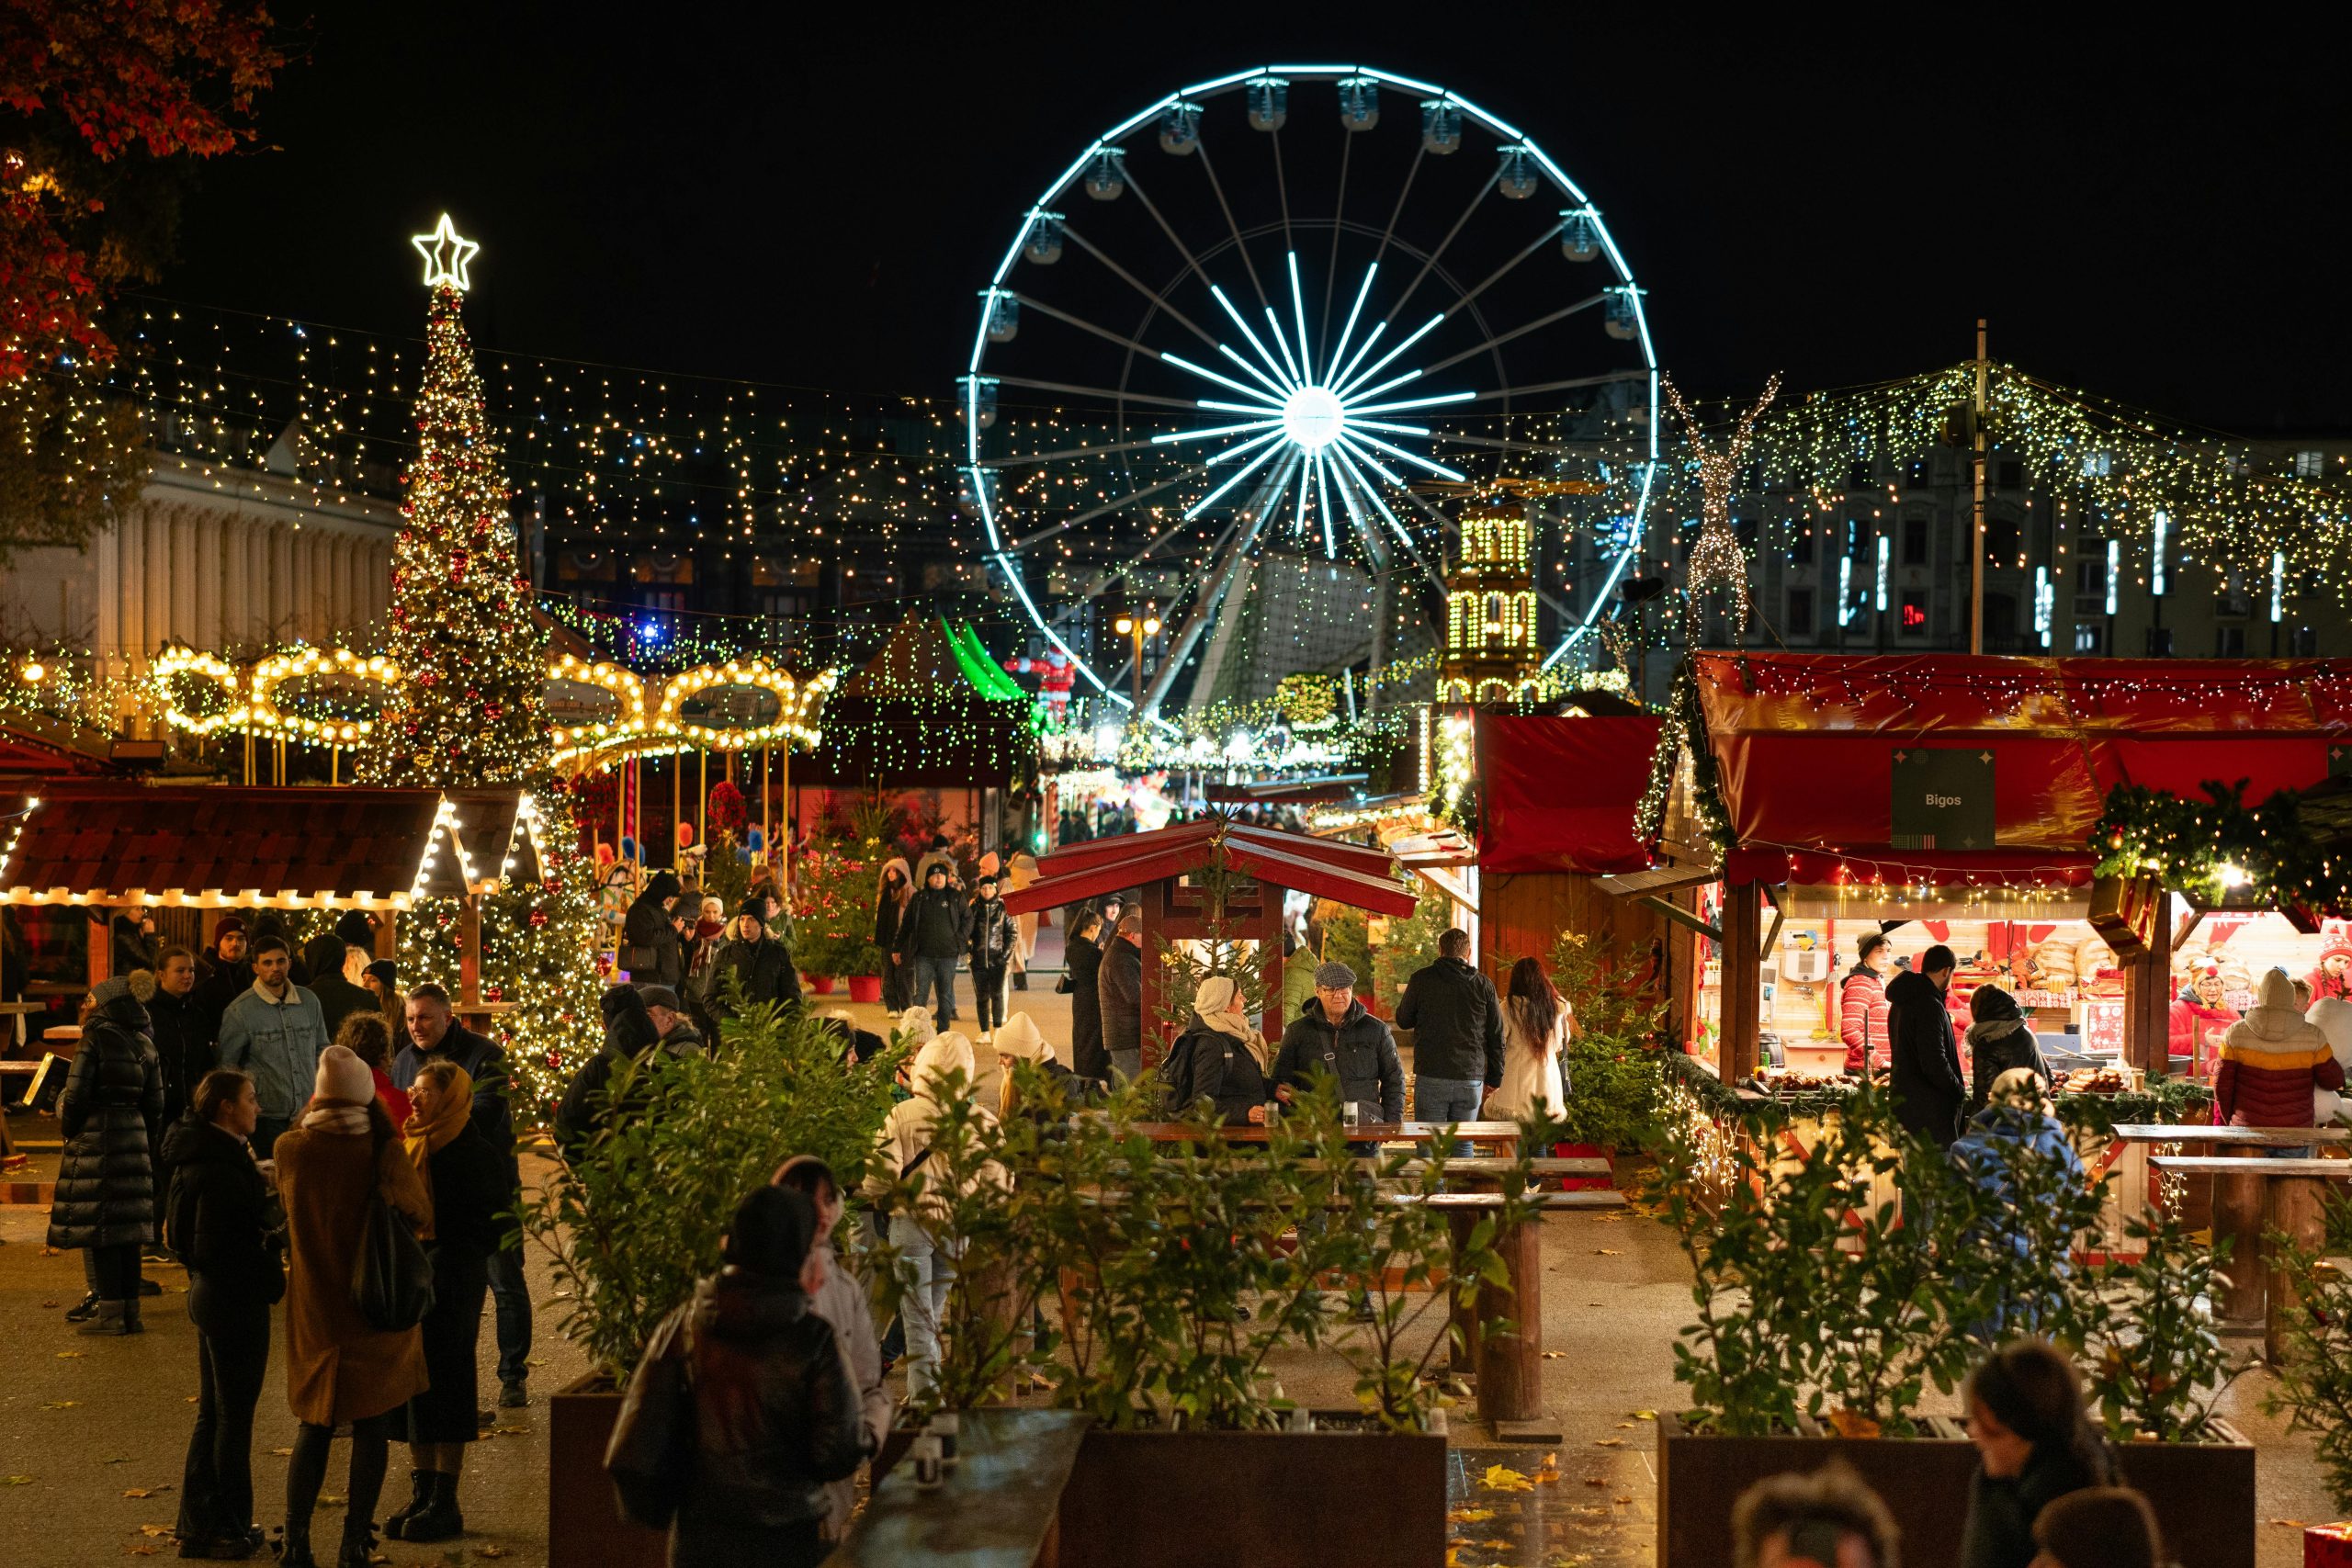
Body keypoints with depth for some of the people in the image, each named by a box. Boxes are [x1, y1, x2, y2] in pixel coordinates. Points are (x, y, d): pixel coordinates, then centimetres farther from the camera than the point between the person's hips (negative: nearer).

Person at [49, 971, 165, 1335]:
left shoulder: (96, 1038, -10)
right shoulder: (144, 1045, 10)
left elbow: (76, 1095, -12)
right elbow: (155, 1103, 12)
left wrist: (67, 1127, 5)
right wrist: (147, 1145, 20)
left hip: (96, 1139, -7)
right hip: (134, 1138, 7)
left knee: (97, 1225, -2)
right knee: (128, 1224, 9)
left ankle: (110, 1312, -3)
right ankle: (130, 1311, 11)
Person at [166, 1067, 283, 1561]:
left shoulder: (202, 1157, 8)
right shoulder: (221, 1171, -23)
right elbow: (219, 1251, -25)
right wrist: (276, 1280, -15)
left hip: (212, 1296, 10)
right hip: (235, 1302, -10)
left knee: (213, 1412, 18)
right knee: (234, 1414, 2)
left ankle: (198, 1523, 27)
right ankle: (226, 1529, 12)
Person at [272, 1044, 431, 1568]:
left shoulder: (291, 1150, -7)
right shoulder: (383, 1153, -14)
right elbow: (421, 1216, -8)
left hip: (314, 1310, 3)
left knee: (314, 1425, 16)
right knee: (372, 1428, 7)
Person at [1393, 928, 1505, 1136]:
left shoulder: (1421, 980, -2)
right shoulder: (1484, 985, 4)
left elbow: (1403, 1020, 11)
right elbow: (1497, 1036, 8)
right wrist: (1494, 1079, 16)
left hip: (1431, 1078, -2)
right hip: (1471, 1080, 2)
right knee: (1463, 1145, 11)